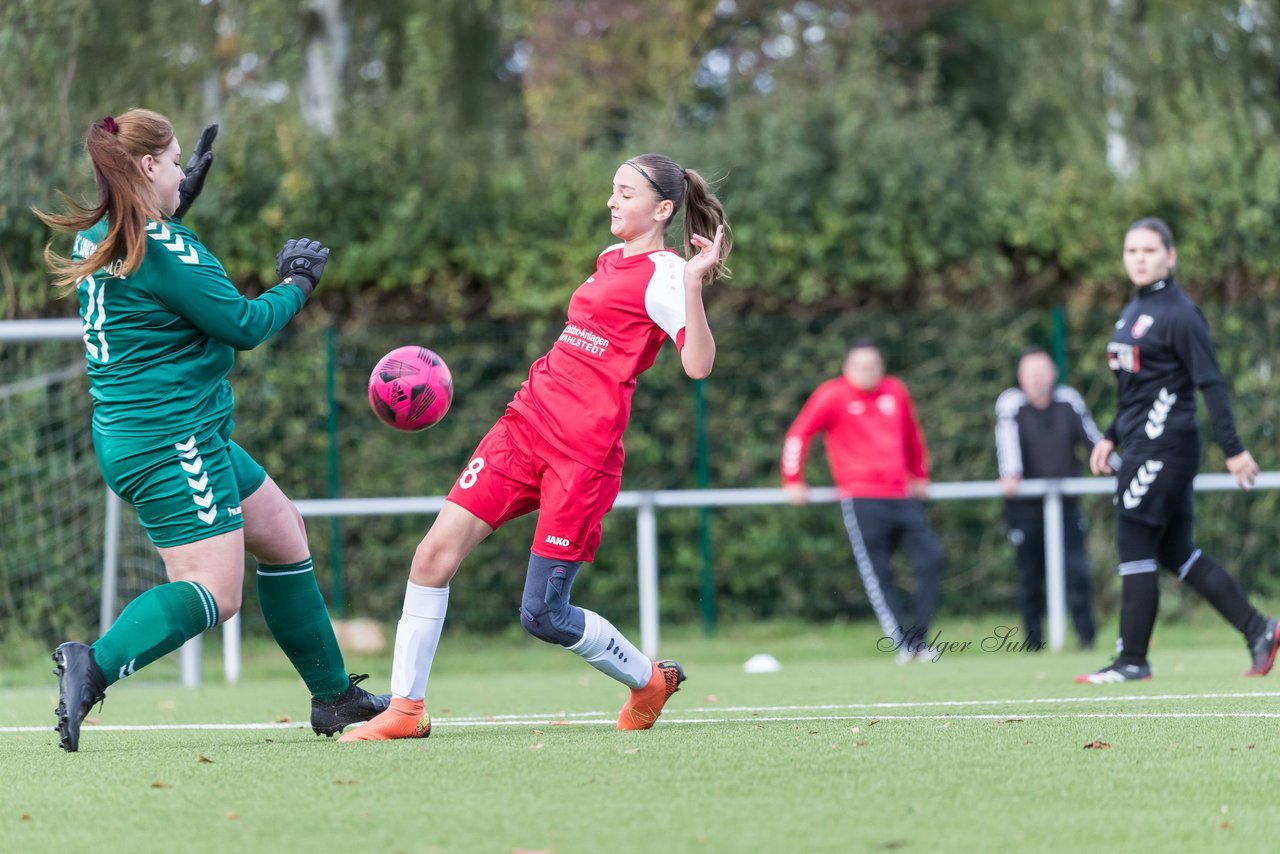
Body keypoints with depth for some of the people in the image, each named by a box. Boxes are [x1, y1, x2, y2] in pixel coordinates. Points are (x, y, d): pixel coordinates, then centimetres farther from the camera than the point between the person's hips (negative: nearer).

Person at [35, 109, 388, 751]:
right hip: (171, 439, -10)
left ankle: (334, 697, 24)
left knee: (282, 531, 18)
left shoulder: (96, 238, 8)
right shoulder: (160, 248, -19)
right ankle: (94, 667, -28)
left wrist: (182, 200, 29)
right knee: (214, 592, -14)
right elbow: (243, 325, -14)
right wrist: (295, 285, 5)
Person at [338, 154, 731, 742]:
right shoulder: (611, 259, 18)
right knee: (435, 553, -7)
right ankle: (405, 709, 0)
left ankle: (649, 679, 21)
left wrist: (695, 281, -29)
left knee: (542, 615, -6)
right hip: (526, 424, 8)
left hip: (583, 451, -8)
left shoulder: (663, 274, -7)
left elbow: (698, 364, -21)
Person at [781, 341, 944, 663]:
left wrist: (919, 476, 31)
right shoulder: (832, 395, -1)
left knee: (931, 559, -6)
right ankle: (902, 644, -8)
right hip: (861, 499, -5)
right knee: (877, 575, -9)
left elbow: (912, 434, 29)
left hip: (902, 496, 5)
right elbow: (798, 435, 3)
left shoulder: (896, 392, 13)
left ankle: (918, 639, 0)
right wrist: (792, 481, 1)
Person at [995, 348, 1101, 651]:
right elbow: (1007, 441, -18)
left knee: (1077, 569, -7)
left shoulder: (1069, 400, 5)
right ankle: (1033, 644, 11)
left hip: (1066, 503, 2)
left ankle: (1087, 637, -2)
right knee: (1030, 577, 3)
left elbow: (1091, 437, 5)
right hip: (1025, 508, -2)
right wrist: (1010, 476, -34)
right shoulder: (1010, 404, -4)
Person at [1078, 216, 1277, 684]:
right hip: (1141, 447, 9)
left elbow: (1210, 383, -15)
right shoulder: (1133, 311, 15)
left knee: (1136, 549, -5)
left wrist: (1232, 449, -18)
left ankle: (1132, 660, 2)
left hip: (1163, 447, -9)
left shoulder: (1179, 314, -12)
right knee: (1176, 551, 10)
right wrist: (1112, 436, 19)